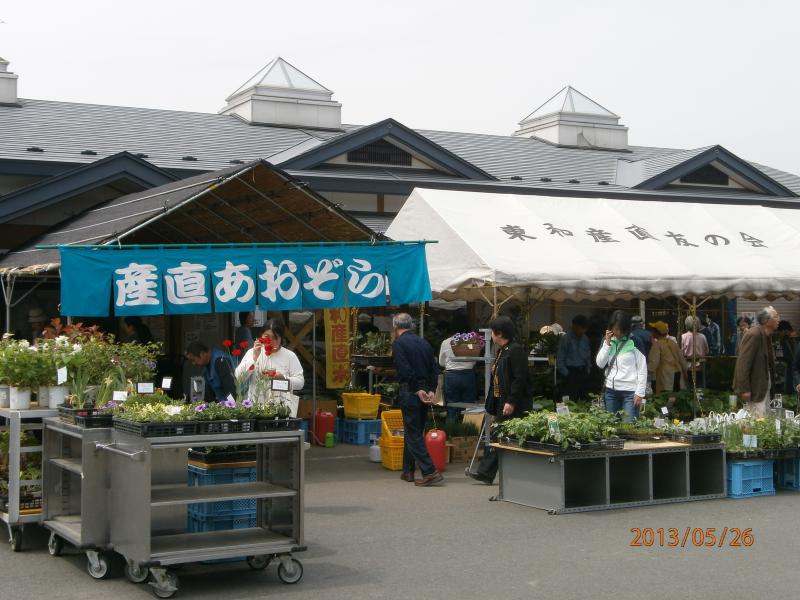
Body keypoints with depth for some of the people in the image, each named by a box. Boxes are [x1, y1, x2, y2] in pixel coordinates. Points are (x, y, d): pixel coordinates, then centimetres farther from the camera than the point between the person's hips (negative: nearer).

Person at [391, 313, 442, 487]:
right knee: (414, 431, 17)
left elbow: (405, 370, -18)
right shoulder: (424, 342, 14)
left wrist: (418, 390, -14)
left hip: (410, 392, -7)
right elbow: (434, 369, 8)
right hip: (425, 392, 7)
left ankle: (430, 471, -13)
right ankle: (408, 471, 23)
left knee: (413, 434, -4)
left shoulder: (398, 343, -7)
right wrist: (431, 391, 2)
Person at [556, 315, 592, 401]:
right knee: (570, 402, -10)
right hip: (571, 374, -5)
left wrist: (588, 370, 12)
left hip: (583, 373, 5)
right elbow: (559, 359, -5)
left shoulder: (585, 339, 11)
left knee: (584, 401, 1)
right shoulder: (565, 339, -5)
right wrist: (566, 374, -8)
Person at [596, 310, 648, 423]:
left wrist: (639, 392, -10)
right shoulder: (608, 341, 11)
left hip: (630, 391, -5)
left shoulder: (634, 341, -5)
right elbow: (600, 364, 3)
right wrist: (607, 343, -4)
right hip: (611, 390, 5)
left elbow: (642, 369, -5)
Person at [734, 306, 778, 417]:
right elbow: (743, 364, -22)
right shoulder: (753, 335, -19)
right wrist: (744, 389, -23)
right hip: (755, 387, -9)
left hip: (765, 386, 9)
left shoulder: (767, 335, 9)